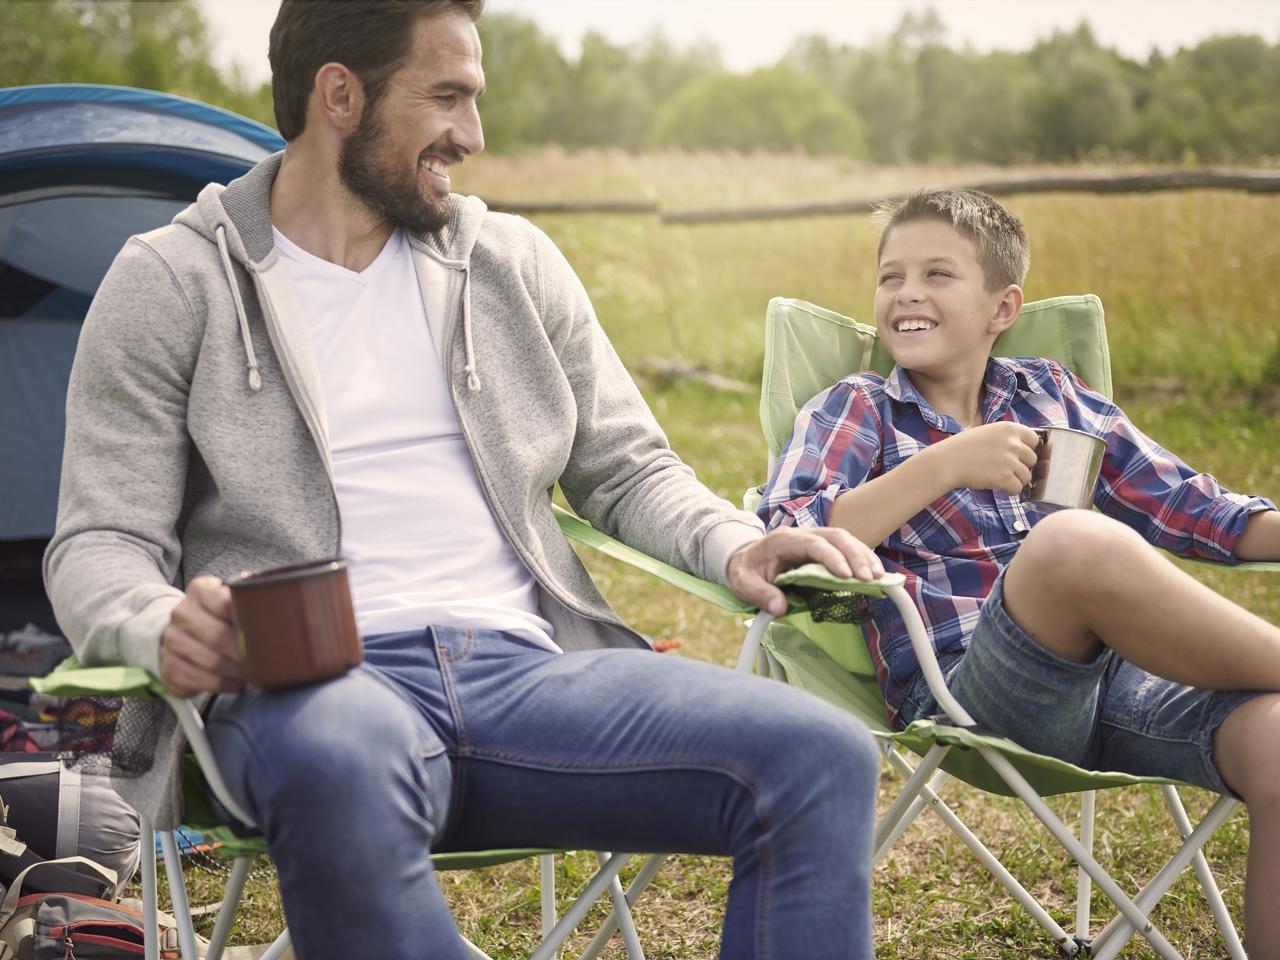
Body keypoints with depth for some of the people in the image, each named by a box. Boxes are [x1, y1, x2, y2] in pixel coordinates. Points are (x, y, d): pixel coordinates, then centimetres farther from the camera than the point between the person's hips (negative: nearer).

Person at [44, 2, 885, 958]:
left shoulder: (514, 262, 17)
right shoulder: (173, 285, 6)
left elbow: (630, 471, 23)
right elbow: (101, 545, 2)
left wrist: (735, 545, 1)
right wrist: (166, 628, -22)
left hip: (528, 671, 4)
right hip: (311, 693, -3)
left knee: (823, 758, -21)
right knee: (341, 770, -43)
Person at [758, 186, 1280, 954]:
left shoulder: (1049, 392, 23)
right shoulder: (856, 413, 13)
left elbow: (1185, 507, 21)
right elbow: (784, 542, -5)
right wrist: (945, 465, -10)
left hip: (1118, 673, 4)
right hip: (960, 687, -4)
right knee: (1075, 540, -36)